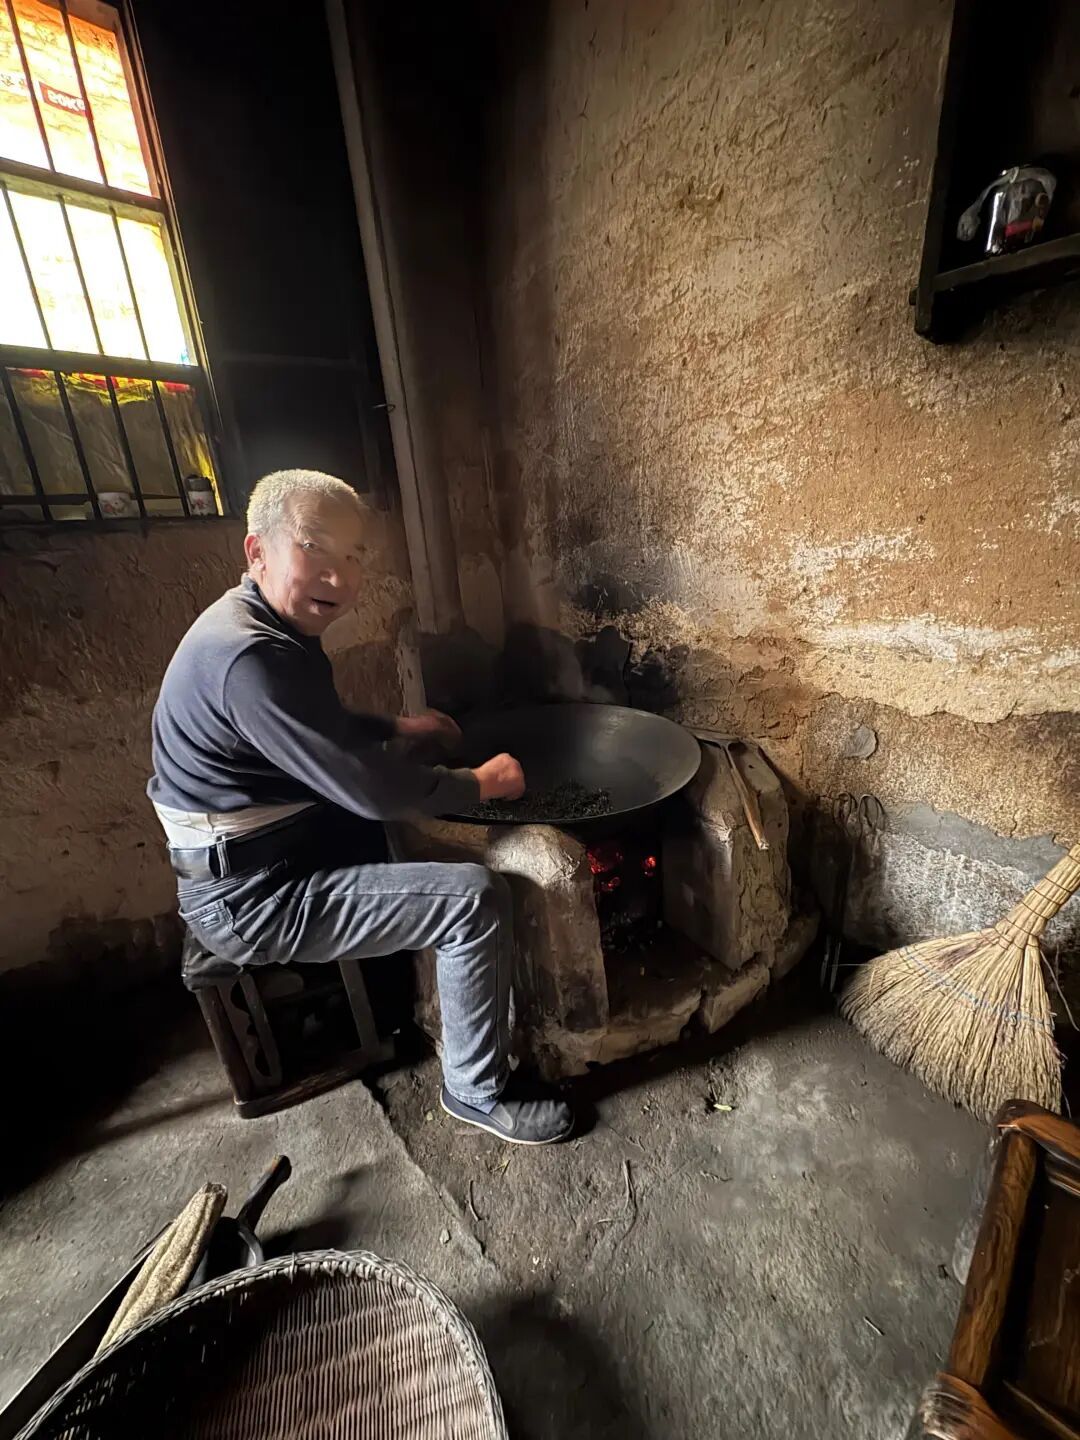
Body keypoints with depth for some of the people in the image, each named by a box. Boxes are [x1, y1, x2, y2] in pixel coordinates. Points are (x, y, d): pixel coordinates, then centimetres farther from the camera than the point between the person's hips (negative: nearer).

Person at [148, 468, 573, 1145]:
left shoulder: (271, 628, 5)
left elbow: (324, 731, 21)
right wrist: (480, 783, -15)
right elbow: (371, 789, -29)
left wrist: (396, 726, 12)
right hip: (251, 899, -10)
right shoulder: (249, 657, -28)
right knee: (478, 897, -18)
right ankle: (479, 1092, 8)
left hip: (255, 859, 10)